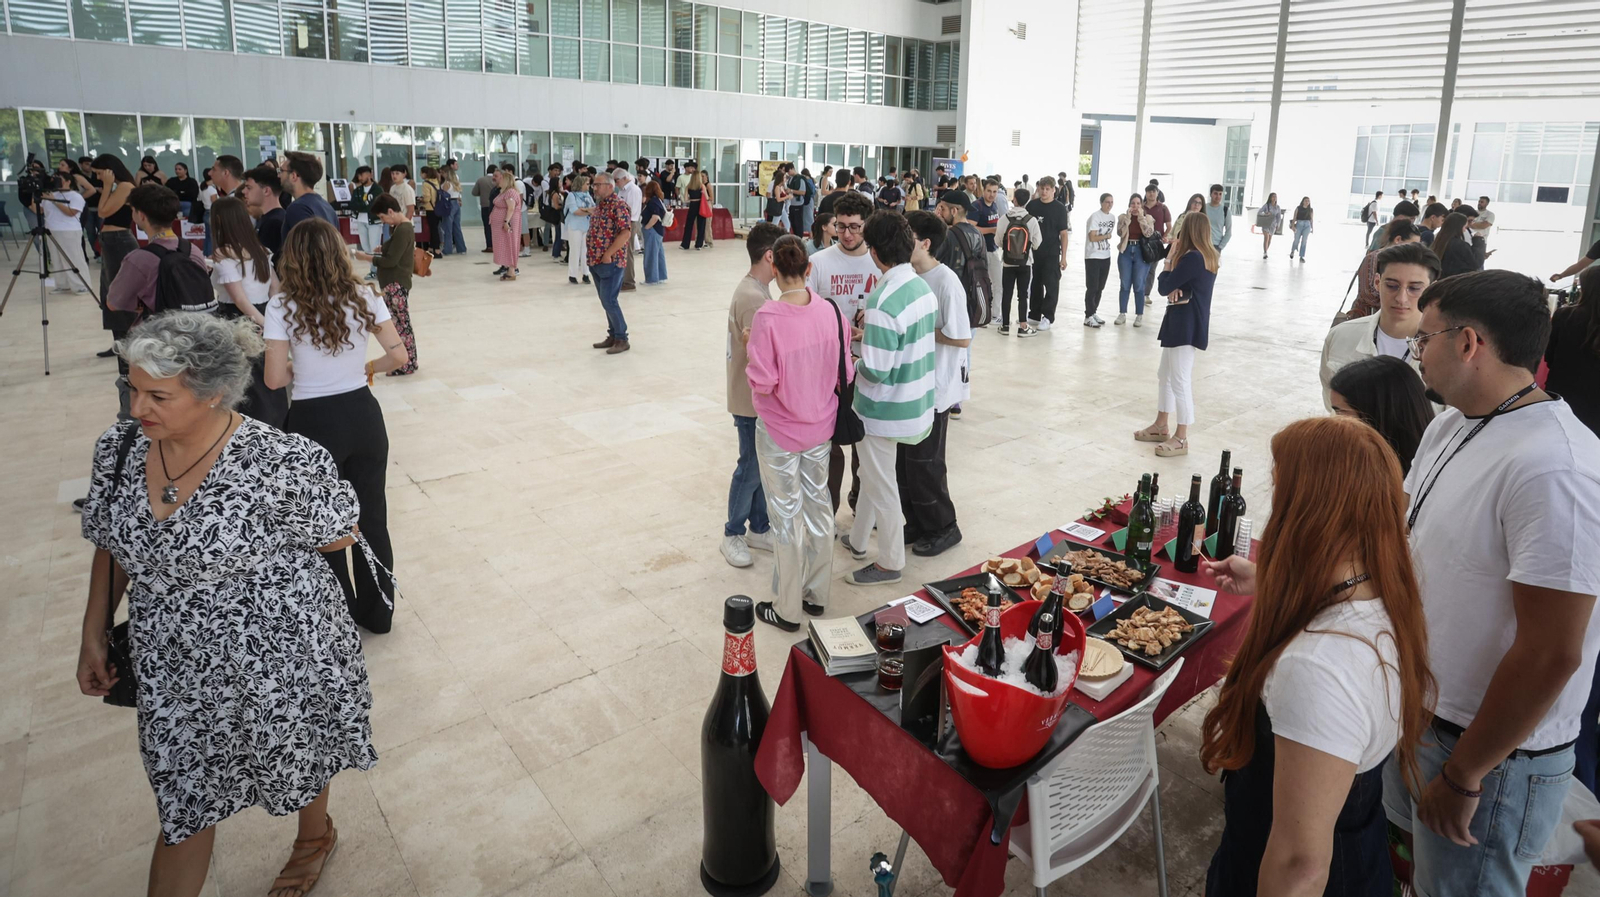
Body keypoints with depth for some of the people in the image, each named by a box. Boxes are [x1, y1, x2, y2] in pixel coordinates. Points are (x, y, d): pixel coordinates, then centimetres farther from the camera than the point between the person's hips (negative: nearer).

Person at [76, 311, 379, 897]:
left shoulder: (281, 462, -26)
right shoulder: (118, 450, -7)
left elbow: (339, 537, -11)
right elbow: (110, 549, 8)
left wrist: (257, 543, -14)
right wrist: (94, 637, 8)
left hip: (275, 662, -3)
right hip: (176, 672, 4)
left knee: (297, 767, 23)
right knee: (184, 804, 16)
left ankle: (315, 835, 55)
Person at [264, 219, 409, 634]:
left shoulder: (283, 306, -12)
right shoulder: (363, 297, -4)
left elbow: (275, 378, -13)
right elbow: (398, 356, -4)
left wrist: (301, 370, 7)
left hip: (314, 423, -3)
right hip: (364, 416, 3)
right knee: (372, 516, 16)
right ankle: (377, 612, 31)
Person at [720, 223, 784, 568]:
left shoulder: (753, 288, 7)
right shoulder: (754, 298, -25)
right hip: (752, 400, -9)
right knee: (750, 469, 4)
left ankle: (759, 529, 30)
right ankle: (733, 534, 20)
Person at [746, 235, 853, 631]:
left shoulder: (768, 318, -22)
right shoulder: (832, 311, -8)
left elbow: (763, 383, -21)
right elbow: (845, 373, -2)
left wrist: (751, 348, -4)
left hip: (779, 432, -5)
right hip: (820, 427, 5)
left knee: (786, 517, 8)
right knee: (818, 506, 19)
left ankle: (787, 609, 21)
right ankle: (817, 595, 34)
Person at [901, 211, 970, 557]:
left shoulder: (946, 282, -19)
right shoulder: (910, 276, 5)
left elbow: (962, 338, -22)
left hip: (935, 388, -8)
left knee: (924, 462, 2)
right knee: (904, 459, 14)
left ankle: (943, 528, 20)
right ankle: (917, 523, 30)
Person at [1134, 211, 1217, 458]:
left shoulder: (1192, 257, -19)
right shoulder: (1207, 256, 12)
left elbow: (1163, 287, -15)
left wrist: (1170, 258, -5)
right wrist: (1175, 289, -11)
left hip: (1186, 324, -11)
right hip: (1186, 322, 11)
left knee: (1180, 380, -6)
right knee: (1165, 373, 19)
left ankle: (1181, 439, -1)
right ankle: (1160, 426, 29)